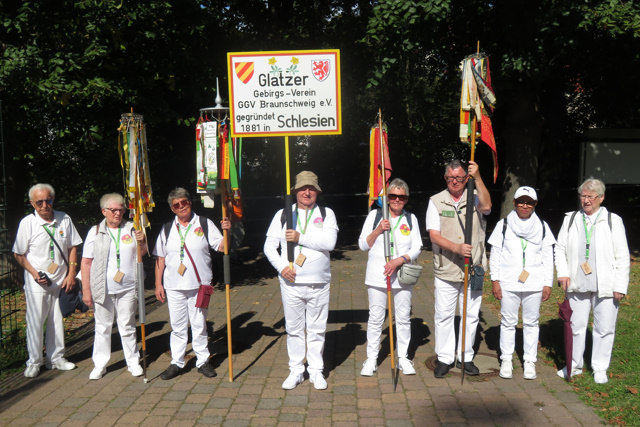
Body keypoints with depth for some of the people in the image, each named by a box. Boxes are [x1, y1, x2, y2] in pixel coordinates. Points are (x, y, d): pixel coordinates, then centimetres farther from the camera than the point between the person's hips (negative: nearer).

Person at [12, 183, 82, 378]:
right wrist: (35, 273, -12)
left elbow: (72, 248, 6)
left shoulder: (64, 219, 0)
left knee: (58, 321, 11)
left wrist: (71, 275, -1)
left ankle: (56, 358, 26)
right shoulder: (27, 223, -7)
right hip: (37, 283, -3)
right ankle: (34, 362, 17)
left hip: (60, 281, 3)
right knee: (35, 322, 2)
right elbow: (19, 254, -1)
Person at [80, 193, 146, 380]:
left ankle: (133, 362, 20)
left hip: (127, 288, 1)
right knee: (102, 327, 8)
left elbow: (142, 254, 12)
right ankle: (100, 364, 20)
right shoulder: (95, 232, 2)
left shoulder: (132, 229, 6)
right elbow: (86, 262, 1)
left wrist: (141, 242, -11)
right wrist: (86, 290, -4)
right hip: (102, 289, 0)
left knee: (127, 327, 9)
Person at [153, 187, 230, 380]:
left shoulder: (204, 224, 4)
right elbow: (160, 258, 10)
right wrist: (158, 284, 6)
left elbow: (221, 247, 0)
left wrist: (226, 232, -19)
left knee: (199, 325, 6)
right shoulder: (167, 229, 9)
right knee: (177, 326, 8)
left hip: (199, 284, -1)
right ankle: (176, 363, 20)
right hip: (173, 285, 2)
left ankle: (203, 361, 20)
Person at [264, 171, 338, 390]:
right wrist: (282, 266, -9)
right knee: (294, 329, 8)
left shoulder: (326, 214, 6)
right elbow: (269, 245, 5)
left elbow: (329, 242, -10)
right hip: (291, 282, 0)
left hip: (319, 283, 0)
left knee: (317, 329, 8)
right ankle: (296, 371, 23)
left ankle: (316, 371, 23)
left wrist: (300, 238, -15)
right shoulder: (282, 214, 7)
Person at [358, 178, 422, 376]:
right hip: (377, 276, -1)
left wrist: (399, 260, -14)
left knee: (403, 317, 7)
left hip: (402, 276, 1)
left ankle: (402, 357, 21)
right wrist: (378, 230, -13)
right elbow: (363, 245, 2)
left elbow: (416, 248, 3)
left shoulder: (411, 218, 9)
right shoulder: (375, 215, 5)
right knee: (375, 318, 3)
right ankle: (371, 358, 14)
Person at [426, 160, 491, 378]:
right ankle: (444, 358, 18)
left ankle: (466, 357, 25)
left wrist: (477, 178, -28)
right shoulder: (436, 201, 1)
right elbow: (434, 236, -7)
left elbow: (486, 206, -21)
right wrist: (457, 248, -22)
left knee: (471, 315, 10)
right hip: (446, 270, -1)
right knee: (444, 315, 4)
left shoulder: (474, 197, 3)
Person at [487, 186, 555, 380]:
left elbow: (548, 257, 9)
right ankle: (506, 360, 17)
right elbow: (495, 254, 4)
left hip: (534, 284, 1)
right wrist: (495, 280, -2)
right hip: (508, 283, -1)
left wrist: (548, 284, 3)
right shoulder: (503, 225, 4)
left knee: (531, 322, 6)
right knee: (508, 322, 4)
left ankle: (530, 362, 18)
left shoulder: (542, 227, 8)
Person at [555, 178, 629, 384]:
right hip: (577, 285, 2)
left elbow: (622, 257, -1)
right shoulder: (570, 219, 5)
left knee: (604, 328, 7)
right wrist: (562, 273, -4)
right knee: (576, 326, 11)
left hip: (605, 286, -2)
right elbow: (560, 248, 10)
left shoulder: (613, 221, -1)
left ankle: (600, 368, 25)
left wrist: (620, 286, -6)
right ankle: (574, 365, 27)